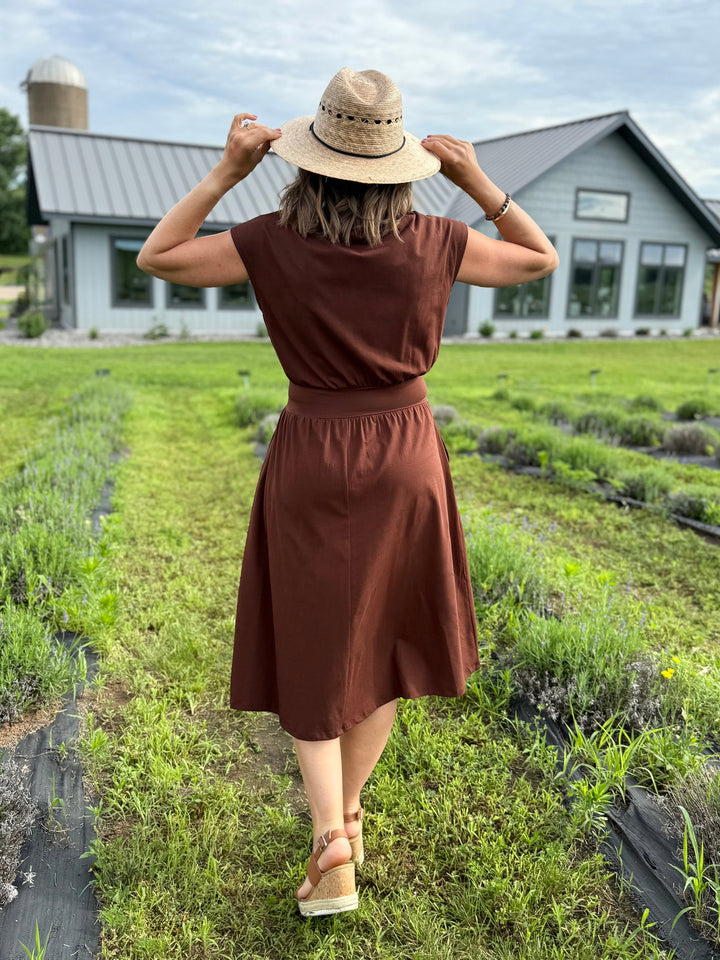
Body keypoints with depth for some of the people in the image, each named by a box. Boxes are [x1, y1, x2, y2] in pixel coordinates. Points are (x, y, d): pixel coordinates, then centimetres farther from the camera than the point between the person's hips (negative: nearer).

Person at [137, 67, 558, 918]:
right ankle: (346, 814, 34)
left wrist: (226, 173, 0)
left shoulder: (274, 242, -10)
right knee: (380, 642, 19)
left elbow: (157, 259, 5)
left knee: (312, 654, 14)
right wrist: (478, 183, 5)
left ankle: (331, 852, 7)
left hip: (311, 458, -1)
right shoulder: (433, 243, -6)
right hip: (406, 458, 2)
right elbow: (542, 259, 10)